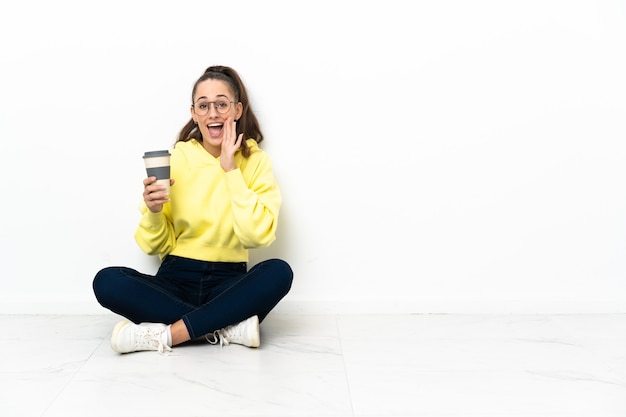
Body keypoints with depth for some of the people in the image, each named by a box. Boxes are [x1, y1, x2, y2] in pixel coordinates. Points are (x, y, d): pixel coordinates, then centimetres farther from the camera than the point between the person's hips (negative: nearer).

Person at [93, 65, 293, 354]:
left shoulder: (256, 161, -1)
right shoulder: (175, 159, 1)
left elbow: (258, 235, -16)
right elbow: (156, 247, 3)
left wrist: (231, 170, -14)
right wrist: (153, 212, -18)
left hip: (228, 284, -1)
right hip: (176, 280, 2)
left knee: (279, 272, -31)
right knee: (107, 281, -24)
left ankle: (164, 335, -26)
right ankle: (229, 327, -24)